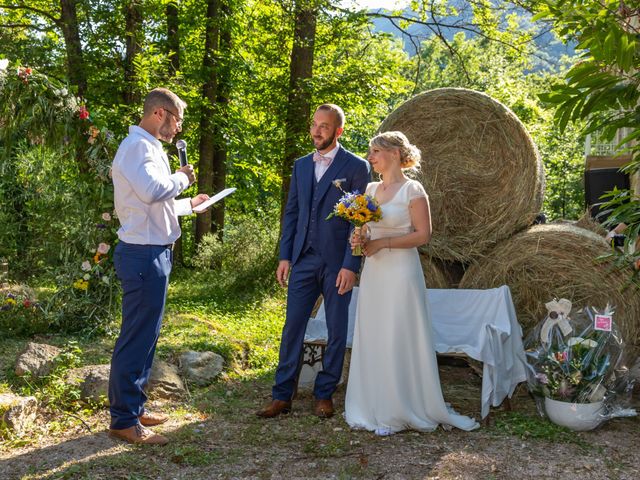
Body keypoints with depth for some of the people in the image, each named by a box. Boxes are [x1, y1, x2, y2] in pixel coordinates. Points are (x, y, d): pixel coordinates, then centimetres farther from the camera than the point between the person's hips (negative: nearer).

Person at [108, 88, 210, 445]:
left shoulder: (149, 147, 18)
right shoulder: (138, 145, -14)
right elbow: (153, 190, -31)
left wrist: (189, 204, 31)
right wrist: (182, 177, -13)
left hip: (154, 254, 11)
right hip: (144, 255, -11)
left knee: (146, 336, 17)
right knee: (137, 338, -4)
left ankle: (134, 407, 28)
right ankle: (124, 420, 4)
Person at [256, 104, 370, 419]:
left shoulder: (356, 167, -4)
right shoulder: (301, 166, 12)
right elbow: (291, 213, 14)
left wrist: (351, 265, -12)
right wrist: (285, 256, 7)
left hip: (337, 264, -4)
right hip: (303, 260, 4)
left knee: (336, 331, 6)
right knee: (292, 327, 4)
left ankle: (324, 395, 19)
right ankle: (282, 396, 10)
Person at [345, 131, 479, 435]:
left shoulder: (412, 190, -8)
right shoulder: (371, 189, 12)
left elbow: (423, 235, -12)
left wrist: (382, 243, -17)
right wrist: (359, 240, -2)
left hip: (400, 272, -7)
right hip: (373, 272, 7)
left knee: (398, 341, -2)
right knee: (371, 339, 9)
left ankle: (397, 413, 9)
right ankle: (373, 407, 19)